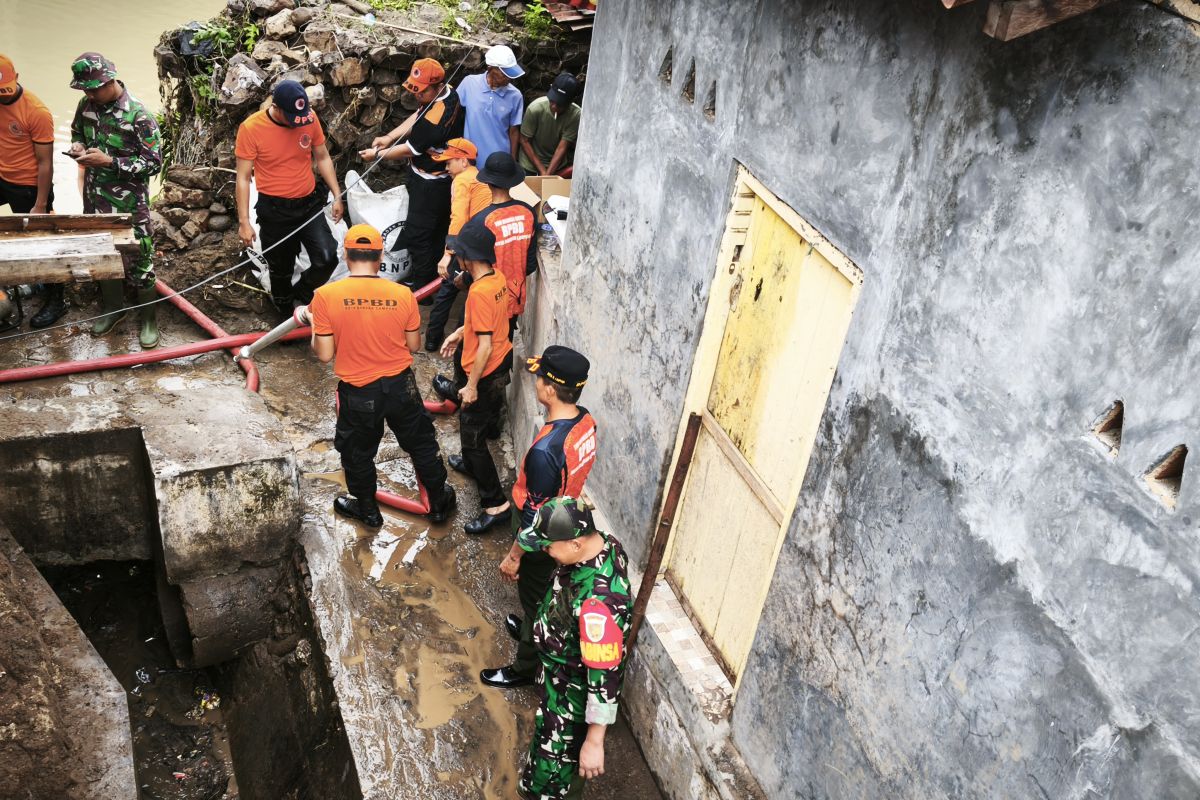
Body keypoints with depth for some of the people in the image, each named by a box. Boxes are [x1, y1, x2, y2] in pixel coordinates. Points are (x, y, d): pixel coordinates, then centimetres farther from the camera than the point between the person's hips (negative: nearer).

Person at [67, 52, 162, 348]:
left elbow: (153, 164, -18)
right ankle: (112, 307, 37)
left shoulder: (138, 115, -19)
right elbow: (77, 131, 19)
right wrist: (78, 147, -5)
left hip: (129, 203, -6)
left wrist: (109, 161, -25)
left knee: (139, 260, 3)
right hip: (95, 199, 6)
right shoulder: (86, 105, -1)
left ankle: (149, 318, 18)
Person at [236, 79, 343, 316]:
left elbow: (322, 158, 8)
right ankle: (286, 310, 38)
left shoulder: (309, 118, -6)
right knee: (281, 269, 12)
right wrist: (244, 222, -14)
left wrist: (337, 195, 3)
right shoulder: (251, 128, -16)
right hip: (275, 210, -3)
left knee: (327, 258, -11)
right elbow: (243, 177, -11)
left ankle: (300, 296, 19)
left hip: (309, 203, 3)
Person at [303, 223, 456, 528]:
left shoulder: (326, 296, -17)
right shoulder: (402, 294, -12)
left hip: (358, 393, -1)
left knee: (357, 453, 24)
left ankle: (367, 509, 44)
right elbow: (414, 345, -2)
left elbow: (324, 354, -13)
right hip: (401, 386, 1)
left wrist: (314, 326, 6)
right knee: (421, 444, 23)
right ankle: (439, 502, 40)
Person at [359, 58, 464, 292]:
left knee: (417, 233, 4)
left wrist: (377, 154, -6)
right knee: (437, 229, 23)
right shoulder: (450, 93, -7)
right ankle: (432, 276, 40)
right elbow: (417, 116, 7)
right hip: (446, 177, 10)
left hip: (429, 185, -10)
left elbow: (408, 150, -21)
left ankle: (422, 288, 16)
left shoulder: (433, 120, -35)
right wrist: (389, 137, -1)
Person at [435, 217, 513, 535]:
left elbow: (485, 345, -28)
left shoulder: (480, 292, -29)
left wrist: (471, 385, -20)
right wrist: (460, 332, 19)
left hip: (485, 374, -10)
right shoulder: (498, 277, -1)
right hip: (500, 365, 10)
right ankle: (472, 463, 56)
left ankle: (496, 504, 4)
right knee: (478, 426, 31)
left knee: (472, 436, 0)